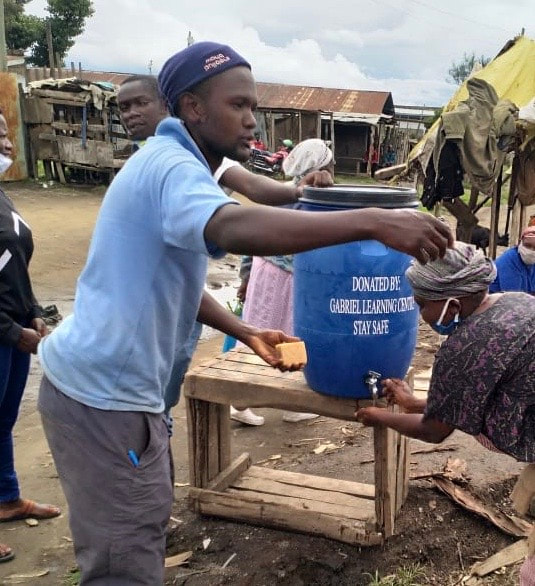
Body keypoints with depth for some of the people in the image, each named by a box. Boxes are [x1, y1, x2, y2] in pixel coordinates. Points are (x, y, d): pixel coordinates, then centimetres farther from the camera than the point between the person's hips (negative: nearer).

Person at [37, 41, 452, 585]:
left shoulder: (170, 164, 15)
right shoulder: (171, 165, -19)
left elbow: (170, 283, 20)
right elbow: (232, 228, -43)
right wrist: (374, 222, -45)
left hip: (107, 384, 10)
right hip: (103, 396, -10)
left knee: (147, 521, 24)